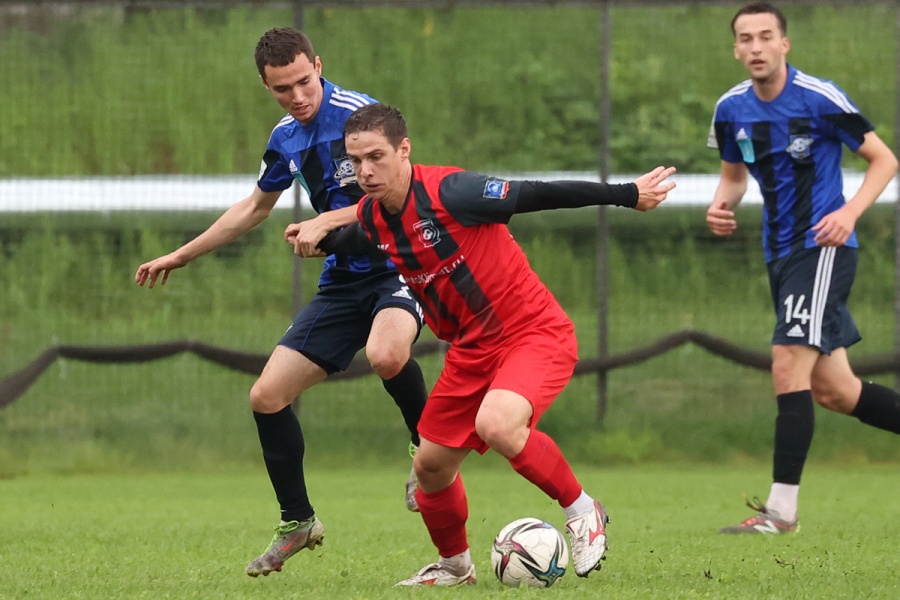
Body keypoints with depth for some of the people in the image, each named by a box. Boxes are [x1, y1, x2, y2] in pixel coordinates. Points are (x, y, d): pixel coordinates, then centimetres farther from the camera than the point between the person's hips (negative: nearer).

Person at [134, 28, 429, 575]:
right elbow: (255, 208, 26)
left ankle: (428, 446, -9)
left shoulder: (359, 114, -14)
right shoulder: (286, 139, 9)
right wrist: (181, 256, 32)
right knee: (267, 395, 0)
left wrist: (328, 221, -28)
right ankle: (298, 523, 17)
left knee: (385, 354, -39)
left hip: (397, 267, -7)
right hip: (344, 279, 7)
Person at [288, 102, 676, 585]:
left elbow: (539, 195, -20)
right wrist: (317, 240, 10)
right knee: (431, 465, 10)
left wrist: (628, 194, -17)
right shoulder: (371, 217, -2)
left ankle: (583, 512, -10)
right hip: (471, 347, 8)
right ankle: (454, 565, 38)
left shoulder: (449, 192, -25)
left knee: (496, 425, -33)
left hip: (534, 333, -8)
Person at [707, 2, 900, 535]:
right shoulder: (731, 110, 3)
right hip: (781, 252, 7)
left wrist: (850, 212, -21)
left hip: (823, 247, -7)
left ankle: (782, 508, -19)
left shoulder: (819, 99, -14)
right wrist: (722, 205, -2)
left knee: (789, 365, -19)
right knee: (832, 390, 11)